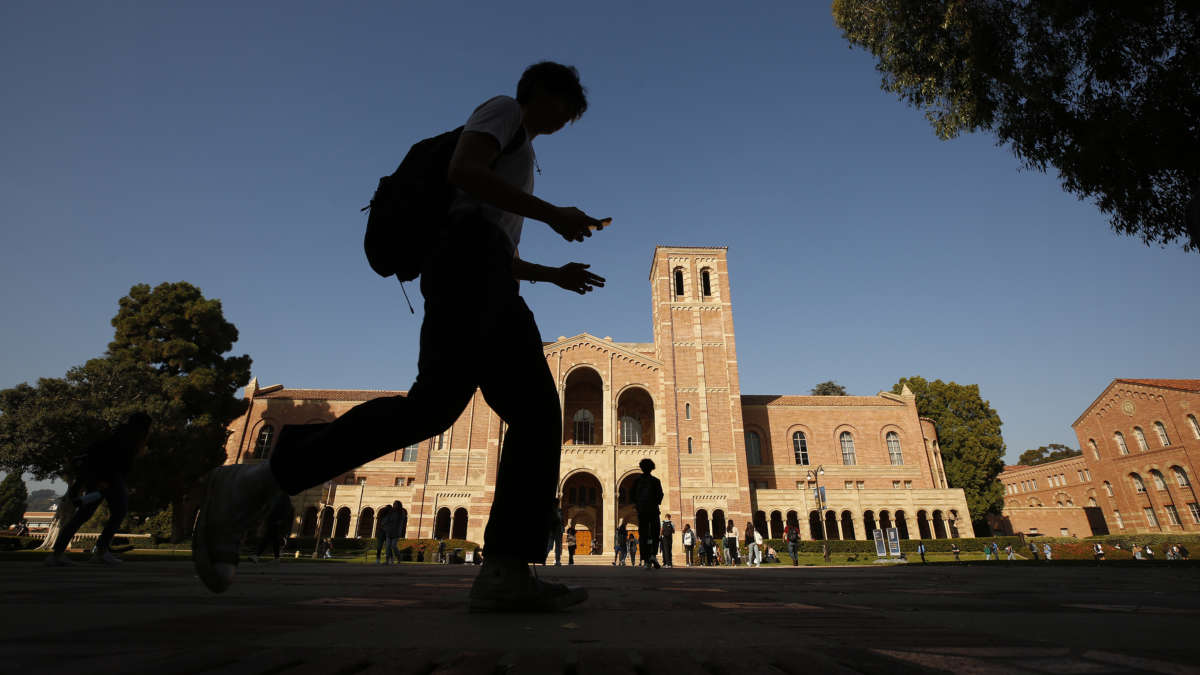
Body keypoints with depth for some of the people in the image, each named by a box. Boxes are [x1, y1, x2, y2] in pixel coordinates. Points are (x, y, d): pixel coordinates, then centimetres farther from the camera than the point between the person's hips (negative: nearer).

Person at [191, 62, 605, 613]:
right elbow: (462, 169, -6)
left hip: (494, 296, 10)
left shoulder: (516, 158, 42)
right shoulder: (504, 109, 18)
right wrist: (553, 214, -5)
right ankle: (253, 485, -19)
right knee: (438, 399, -30)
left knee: (539, 415, -8)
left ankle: (505, 572, -18)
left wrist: (555, 274, 34)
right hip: (468, 248, -9)